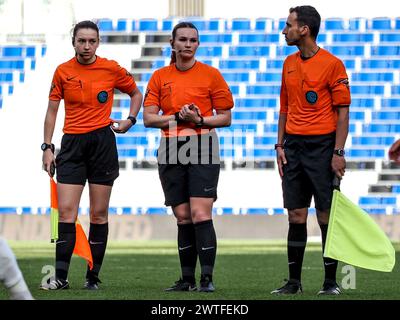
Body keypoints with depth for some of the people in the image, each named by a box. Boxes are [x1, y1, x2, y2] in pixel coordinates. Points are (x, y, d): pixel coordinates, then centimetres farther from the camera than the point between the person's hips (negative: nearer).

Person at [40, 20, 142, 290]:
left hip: (103, 141, -1)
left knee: (99, 213, 1)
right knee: (66, 211, -9)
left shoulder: (111, 69, 2)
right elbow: (52, 110, 9)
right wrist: (47, 147, 3)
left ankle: (93, 276, 7)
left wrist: (130, 121, 4)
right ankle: (61, 276, -10)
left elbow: (136, 93, 18)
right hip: (72, 143, 1)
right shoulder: (63, 71, 4)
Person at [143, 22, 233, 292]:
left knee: (200, 214, -13)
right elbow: (148, 118, 5)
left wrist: (200, 120, -13)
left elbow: (225, 118, 5)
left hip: (202, 151, -3)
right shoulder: (160, 77, 10)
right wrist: (178, 117, -9)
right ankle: (187, 279, 12)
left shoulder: (211, 75, 3)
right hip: (171, 153, 3)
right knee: (182, 217, 6)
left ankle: (207, 278, -12)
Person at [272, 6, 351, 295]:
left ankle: (331, 282, 3)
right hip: (294, 145, 6)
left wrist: (338, 152, -13)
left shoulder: (332, 64, -7)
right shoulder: (289, 64, 12)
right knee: (296, 215, 6)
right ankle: (294, 281, 10)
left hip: (322, 146, -6)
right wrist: (280, 145, 10)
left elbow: (342, 111, -8)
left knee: (326, 215, -3)